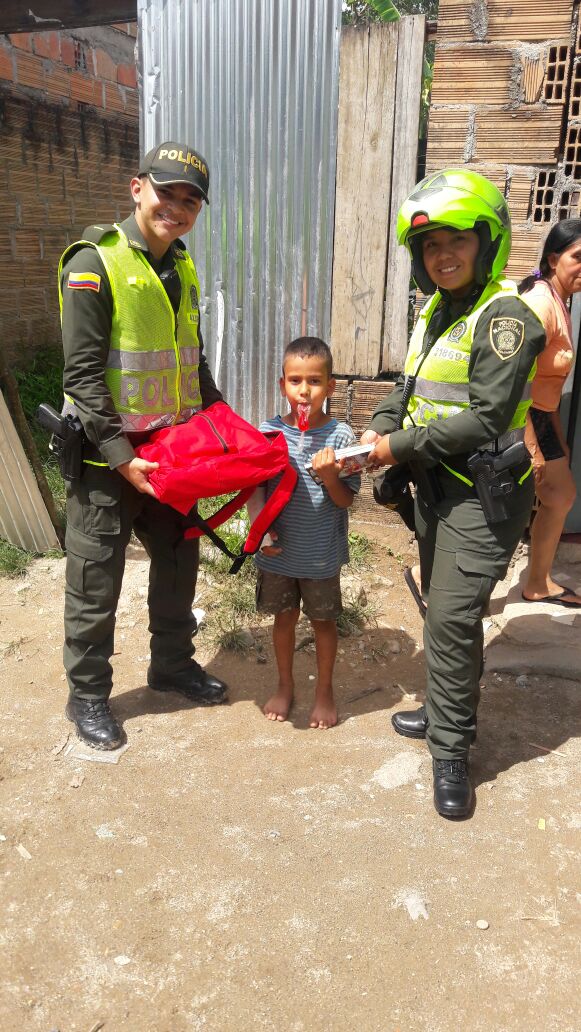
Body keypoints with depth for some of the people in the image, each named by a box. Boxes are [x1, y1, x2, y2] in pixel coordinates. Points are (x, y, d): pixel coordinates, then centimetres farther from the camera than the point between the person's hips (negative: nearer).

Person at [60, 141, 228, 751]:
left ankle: (172, 665, 38)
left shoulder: (182, 269, 10)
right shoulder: (94, 264, -13)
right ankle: (87, 695, 23)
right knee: (96, 584, 4)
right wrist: (121, 456, -22)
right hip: (108, 456, -7)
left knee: (178, 563, 17)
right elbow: (82, 375, -18)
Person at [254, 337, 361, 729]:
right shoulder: (268, 431, -7)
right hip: (278, 551, 2)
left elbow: (346, 501, -10)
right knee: (284, 617, 18)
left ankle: (325, 690, 35)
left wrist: (329, 476, -28)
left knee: (324, 620, 15)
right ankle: (285, 685, 40)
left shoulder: (340, 436, -13)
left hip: (322, 554, -2)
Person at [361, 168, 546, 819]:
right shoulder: (435, 312, 11)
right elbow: (409, 386, 18)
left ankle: (450, 751, 7)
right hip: (437, 483, 9)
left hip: (483, 490, -9)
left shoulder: (504, 315, -16)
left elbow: (484, 420, -22)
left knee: (452, 616, -9)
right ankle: (448, 712, 36)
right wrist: (380, 428, -2)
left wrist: (402, 447, -16)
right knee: (444, 608, 18)